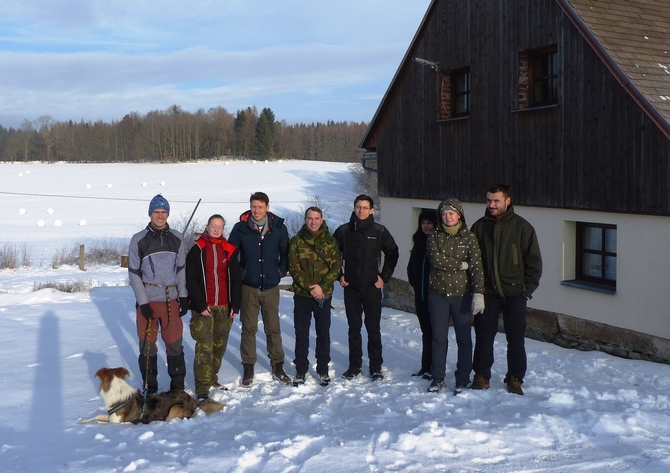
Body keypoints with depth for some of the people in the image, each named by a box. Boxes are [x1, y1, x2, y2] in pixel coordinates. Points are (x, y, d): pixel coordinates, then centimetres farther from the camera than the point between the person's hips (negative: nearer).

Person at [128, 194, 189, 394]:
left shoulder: (176, 238, 6)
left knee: (175, 345, 5)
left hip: (171, 300, 2)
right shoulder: (138, 239, -3)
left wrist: (183, 296, 6)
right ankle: (150, 388, 17)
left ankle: (178, 387, 16)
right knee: (148, 346, 5)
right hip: (148, 302, -2)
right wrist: (143, 302, -9)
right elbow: (134, 273, -3)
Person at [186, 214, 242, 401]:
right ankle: (202, 387, -8)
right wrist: (200, 305, -11)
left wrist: (235, 305, 1)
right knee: (204, 346, -9)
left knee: (220, 345, 8)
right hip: (203, 308, -3)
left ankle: (211, 377, 24)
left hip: (224, 307, 4)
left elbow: (236, 280, 9)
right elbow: (191, 280, -3)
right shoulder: (197, 250, 1)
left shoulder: (229, 251, 9)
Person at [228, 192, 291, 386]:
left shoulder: (279, 228, -1)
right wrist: (238, 273, -2)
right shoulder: (240, 228, -4)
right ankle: (248, 368, 17)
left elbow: (286, 253, 10)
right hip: (248, 287, -1)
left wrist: (281, 270, 0)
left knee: (273, 328, 8)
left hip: (271, 287, 1)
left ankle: (278, 367, 20)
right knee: (248, 328, 6)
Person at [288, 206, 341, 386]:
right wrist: (310, 287, -16)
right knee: (301, 333, 5)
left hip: (324, 294, 1)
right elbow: (294, 268, -5)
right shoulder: (296, 241, 0)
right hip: (302, 294, 0)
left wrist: (321, 287, -14)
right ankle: (301, 370, 17)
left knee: (323, 333, 8)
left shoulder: (330, 241, 2)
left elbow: (335, 267, -1)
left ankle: (323, 370, 21)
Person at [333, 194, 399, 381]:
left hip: (372, 287, -1)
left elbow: (392, 253, 7)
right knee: (354, 328, 9)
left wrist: (384, 276, 2)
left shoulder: (379, 231, -2)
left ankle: (376, 367, 11)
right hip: (351, 287, 1)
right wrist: (339, 275, 4)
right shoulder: (343, 231, 1)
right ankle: (354, 365, 19)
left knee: (373, 328, 2)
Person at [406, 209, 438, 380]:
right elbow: (411, 267, 22)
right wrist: (414, 283, 12)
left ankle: (433, 368, 8)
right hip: (421, 295, 6)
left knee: (434, 332, 1)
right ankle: (426, 367, 19)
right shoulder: (419, 243, 12)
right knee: (426, 331, 12)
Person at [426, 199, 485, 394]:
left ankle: (462, 379, 19)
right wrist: (461, 264, -10)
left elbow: (477, 267, -10)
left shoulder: (469, 238, -2)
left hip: (462, 295, -1)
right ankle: (438, 378, 21)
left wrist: (478, 293, -20)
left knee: (464, 338, 6)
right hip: (438, 294, 1)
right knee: (439, 338, 9)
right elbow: (436, 260, -13)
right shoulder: (434, 236, 3)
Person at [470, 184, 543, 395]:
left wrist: (527, 288, -4)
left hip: (514, 292, -1)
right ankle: (481, 375, 18)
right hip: (487, 292, 2)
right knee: (483, 336, 5)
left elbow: (534, 261, 2)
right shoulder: (479, 227, 5)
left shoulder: (522, 227, -1)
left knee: (516, 338, 6)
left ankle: (515, 378, 19)